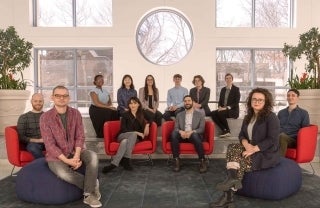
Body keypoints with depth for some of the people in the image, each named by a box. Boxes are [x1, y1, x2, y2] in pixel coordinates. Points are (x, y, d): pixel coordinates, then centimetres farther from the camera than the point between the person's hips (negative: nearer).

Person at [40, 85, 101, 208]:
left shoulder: (76, 113, -2)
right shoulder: (45, 118, -13)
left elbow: (80, 137, -5)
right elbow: (50, 145, -16)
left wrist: (76, 156, -21)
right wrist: (67, 160, -24)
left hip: (75, 151, 3)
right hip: (56, 155, -3)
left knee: (93, 156, -27)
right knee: (63, 173, -35)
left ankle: (89, 195, -19)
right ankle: (92, 185, -8)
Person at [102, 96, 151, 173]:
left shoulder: (142, 114, 11)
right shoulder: (125, 114, 3)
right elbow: (123, 129, -5)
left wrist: (147, 124, -2)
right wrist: (136, 132, -16)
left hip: (135, 139, 2)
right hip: (123, 136, -2)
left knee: (125, 142, -37)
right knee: (133, 134, -38)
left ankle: (114, 163, -44)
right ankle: (126, 160, -42)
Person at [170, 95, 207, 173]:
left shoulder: (200, 115, 12)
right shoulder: (179, 115, 18)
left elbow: (201, 129, 0)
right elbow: (176, 128, 7)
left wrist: (191, 132, -20)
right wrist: (180, 131, -18)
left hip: (194, 135, -2)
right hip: (182, 135, 2)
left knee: (195, 135, -38)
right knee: (174, 134, -31)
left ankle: (202, 161, -28)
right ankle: (176, 160, -26)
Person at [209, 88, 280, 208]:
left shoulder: (271, 117, -10)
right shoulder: (248, 117, 13)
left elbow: (272, 140, -18)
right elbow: (242, 134, 10)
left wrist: (254, 149, -25)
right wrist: (246, 144, -14)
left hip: (267, 154, -7)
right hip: (251, 149, 7)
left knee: (239, 162, -26)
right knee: (232, 148, -21)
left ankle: (228, 196, -20)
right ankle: (232, 179, -31)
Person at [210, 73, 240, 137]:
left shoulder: (236, 89, -1)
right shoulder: (223, 89, 14)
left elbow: (236, 102, -9)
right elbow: (220, 101, 14)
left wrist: (227, 108, -20)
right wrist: (219, 107, -9)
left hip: (233, 110, -5)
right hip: (223, 110, 5)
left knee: (220, 113, -34)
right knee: (213, 113, -24)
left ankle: (227, 130, -15)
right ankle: (224, 130, -21)